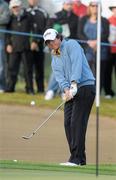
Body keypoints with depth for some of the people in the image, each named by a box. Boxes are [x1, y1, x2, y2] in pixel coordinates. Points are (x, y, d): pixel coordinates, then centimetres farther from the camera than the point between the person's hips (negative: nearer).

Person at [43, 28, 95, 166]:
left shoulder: (71, 45, -3)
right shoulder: (55, 59, 18)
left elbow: (77, 63, -18)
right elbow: (59, 76, 2)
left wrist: (74, 83, -30)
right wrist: (66, 89, -19)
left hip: (85, 86, -8)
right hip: (70, 91, 8)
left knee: (77, 122, -14)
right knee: (68, 123, 1)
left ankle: (76, 158, -15)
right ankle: (79, 159, 5)